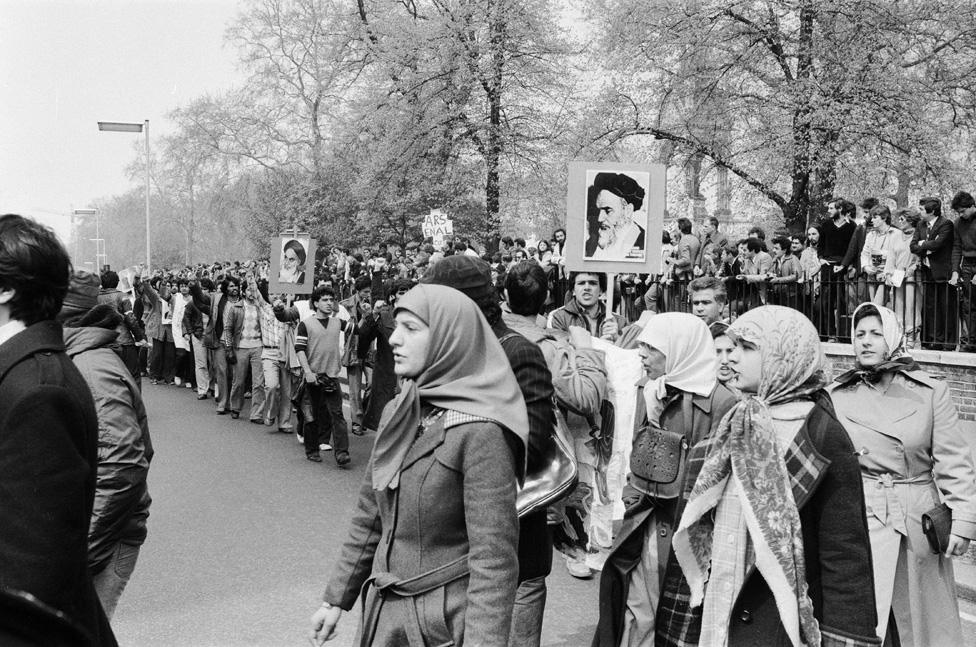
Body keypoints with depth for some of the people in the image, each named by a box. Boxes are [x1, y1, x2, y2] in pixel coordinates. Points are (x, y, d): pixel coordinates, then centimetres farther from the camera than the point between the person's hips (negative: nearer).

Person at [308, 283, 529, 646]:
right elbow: (369, 518, 11)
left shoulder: (479, 432, -20)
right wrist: (336, 599, 12)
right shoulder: (397, 414, 3)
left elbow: (493, 560, -22)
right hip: (383, 610, 7)